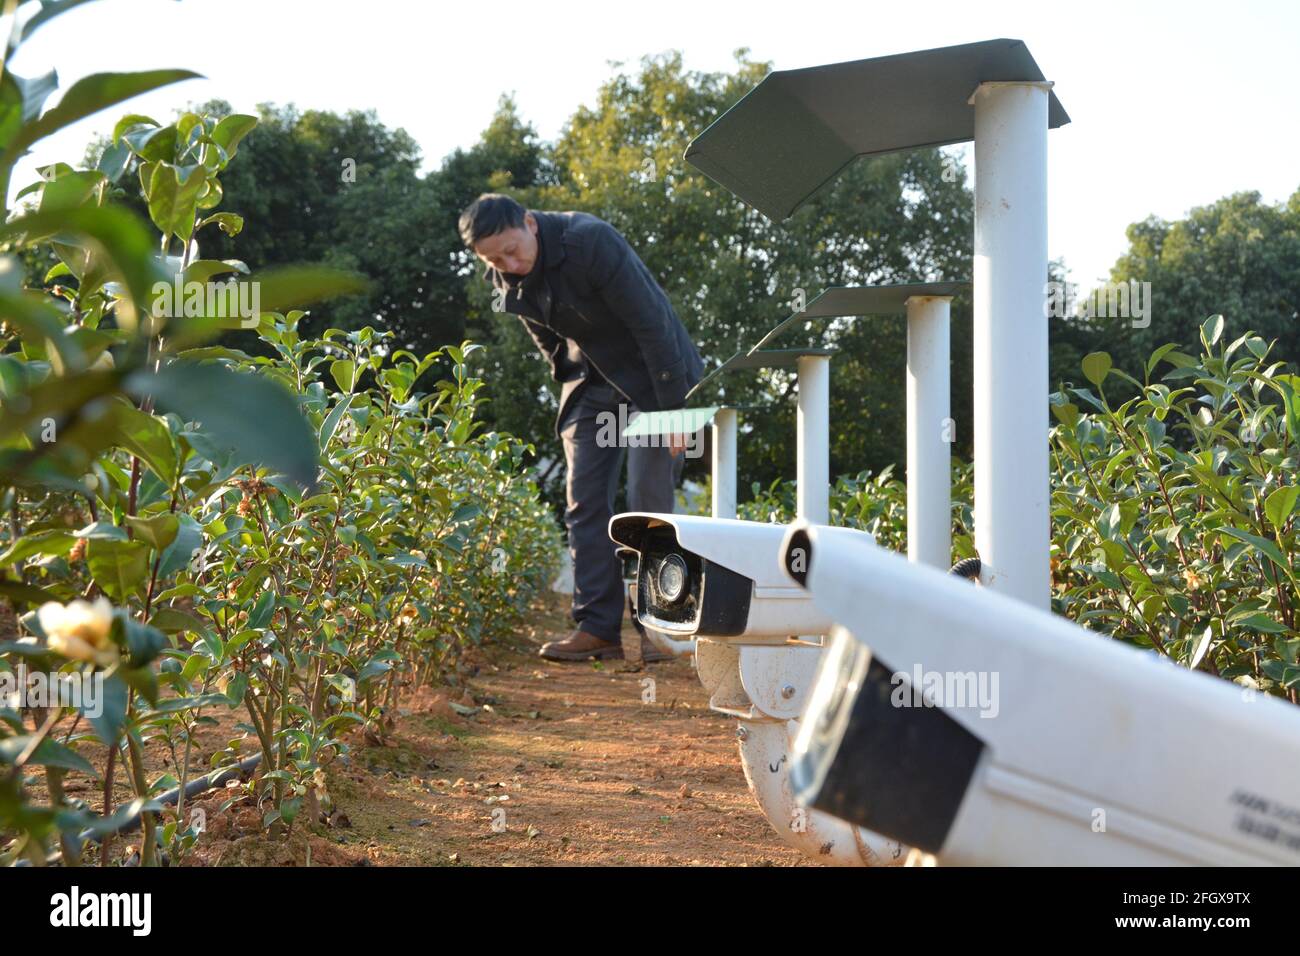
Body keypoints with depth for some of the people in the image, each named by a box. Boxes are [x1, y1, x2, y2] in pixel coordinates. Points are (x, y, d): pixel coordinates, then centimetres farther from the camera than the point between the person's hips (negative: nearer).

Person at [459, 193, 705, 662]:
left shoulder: (592, 242, -28)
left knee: (649, 503, -10)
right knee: (584, 502, -1)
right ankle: (597, 627, 2)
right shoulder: (505, 279, -6)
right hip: (591, 385, 6)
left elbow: (651, 323, -25)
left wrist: (675, 408, -24)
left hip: (654, 378, -6)